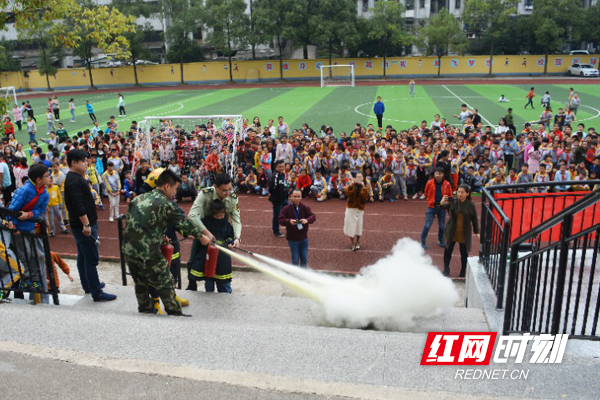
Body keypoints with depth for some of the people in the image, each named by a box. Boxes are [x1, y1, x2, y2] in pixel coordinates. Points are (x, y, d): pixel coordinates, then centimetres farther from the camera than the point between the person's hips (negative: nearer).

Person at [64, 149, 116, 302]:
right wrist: (86, 224, -28)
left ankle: (88, 285, 33)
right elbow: (78, 205, -27)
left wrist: (91, 219, 25)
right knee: (91, 259, -7)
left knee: (83, 257, 20)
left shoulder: (76, 178, 14)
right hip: (83, 225, -11)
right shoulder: (74, 181, -20)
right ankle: (97, 293, -2)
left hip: (83, 225, 11)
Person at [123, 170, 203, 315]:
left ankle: (145, 307, 42)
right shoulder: (167, 204, -10)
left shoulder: (139, 198, 10)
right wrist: (201, 236, 14)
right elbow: (184, 223, -1)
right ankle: (175, 312, 15)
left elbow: (128, 221, 17)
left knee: (140, 280, 26)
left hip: (128, 249, 7)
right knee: (165, 282, 7)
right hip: (147, 253, -7)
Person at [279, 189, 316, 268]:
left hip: (304, 238, 3)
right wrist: (289, 221, -29)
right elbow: (281, 220, -10)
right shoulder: (286, 209, -8)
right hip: (292, 239, -2)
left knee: (304, 259, 11)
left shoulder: (305, 207, -3)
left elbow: (313, 216, -8)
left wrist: (307, 220, -29)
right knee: (295, 260, 4)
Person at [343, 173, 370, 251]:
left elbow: (366, 197, -17)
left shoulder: (364, 188, 1)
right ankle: (352, 242, 13)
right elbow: (347, 193, -18)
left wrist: (364, 187, -21)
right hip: (350, 208, 0)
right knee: (351, 225, 1)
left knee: (359, 225, 4)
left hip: (360, 209, 0)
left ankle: (357, 242, 18)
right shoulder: (352, 186, 1)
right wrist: (351, 185, -26)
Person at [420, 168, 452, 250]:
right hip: (432, 206, -1)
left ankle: (441, 241, 33)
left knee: (442, 226, 12)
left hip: (442, 207, 1)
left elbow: (450, 196, 8)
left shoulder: (447, 184, -6)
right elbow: (426, 194, 10)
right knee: (427, 225, -3)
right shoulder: (430, 183, -8)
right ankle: (423, 242, 11)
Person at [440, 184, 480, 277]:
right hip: (451, 232, 1)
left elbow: (474, 219, -2)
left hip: (464, 234, -1)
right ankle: (446, 270, 32)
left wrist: (476, 232, -1)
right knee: (447, 251, 12)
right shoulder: (453, 202, -9)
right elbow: (444, 207, -26)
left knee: (464, 253, 8)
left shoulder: (471, 205, -10)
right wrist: (442, 203, -48)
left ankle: (463, 272, 27)